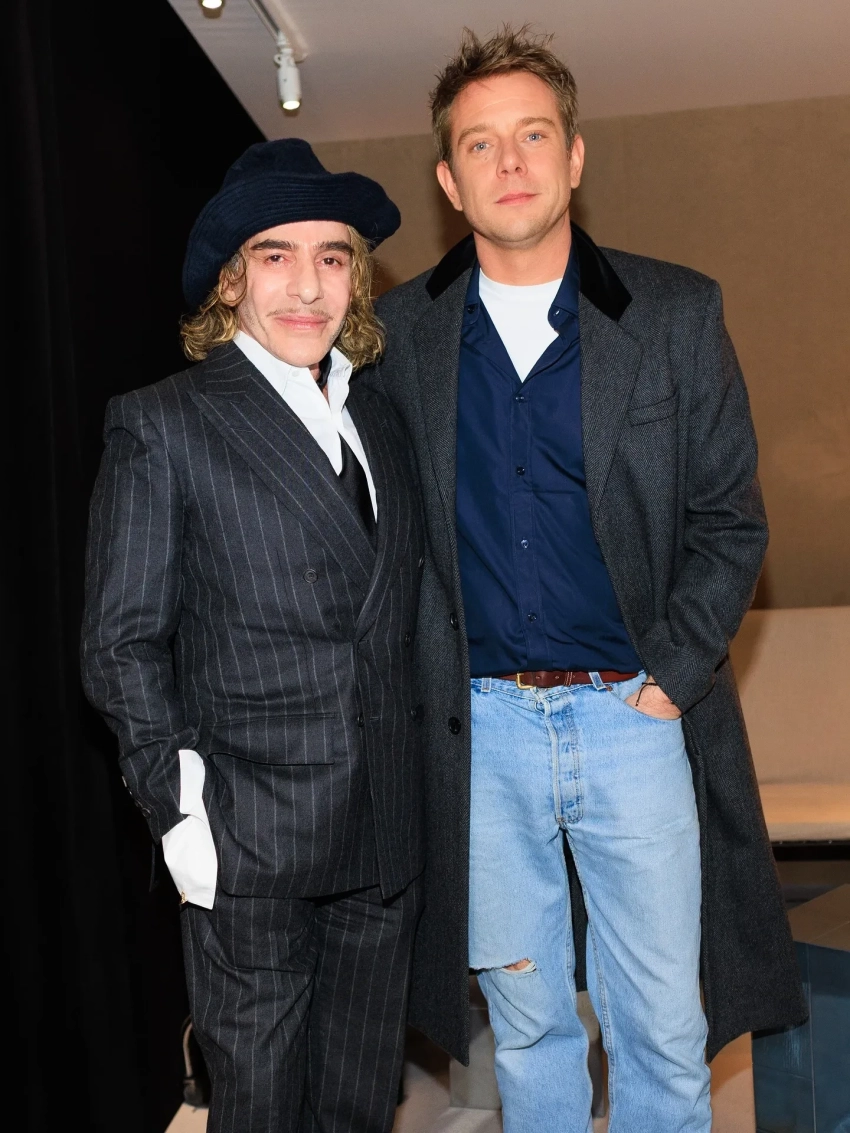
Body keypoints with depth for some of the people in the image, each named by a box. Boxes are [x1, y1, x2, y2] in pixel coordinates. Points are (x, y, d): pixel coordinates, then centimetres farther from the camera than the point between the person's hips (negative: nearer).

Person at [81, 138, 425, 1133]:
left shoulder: (380, 424, 12)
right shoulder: (163, 426, -4)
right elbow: (121, 645, -6)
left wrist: (414, 784, 9)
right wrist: (178, 807, -12)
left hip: (386, 840, 5)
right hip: (250, 843, -5)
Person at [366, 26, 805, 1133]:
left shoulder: (677, 313, 0)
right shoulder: (401, 332, 3)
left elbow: (730, 520, 1)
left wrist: (670, 680, -7)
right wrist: (424, 687, -1)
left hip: (635, 718, -1)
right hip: (479, 723, 1)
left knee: (663, 1032, 9)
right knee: (526, 1022, 15)